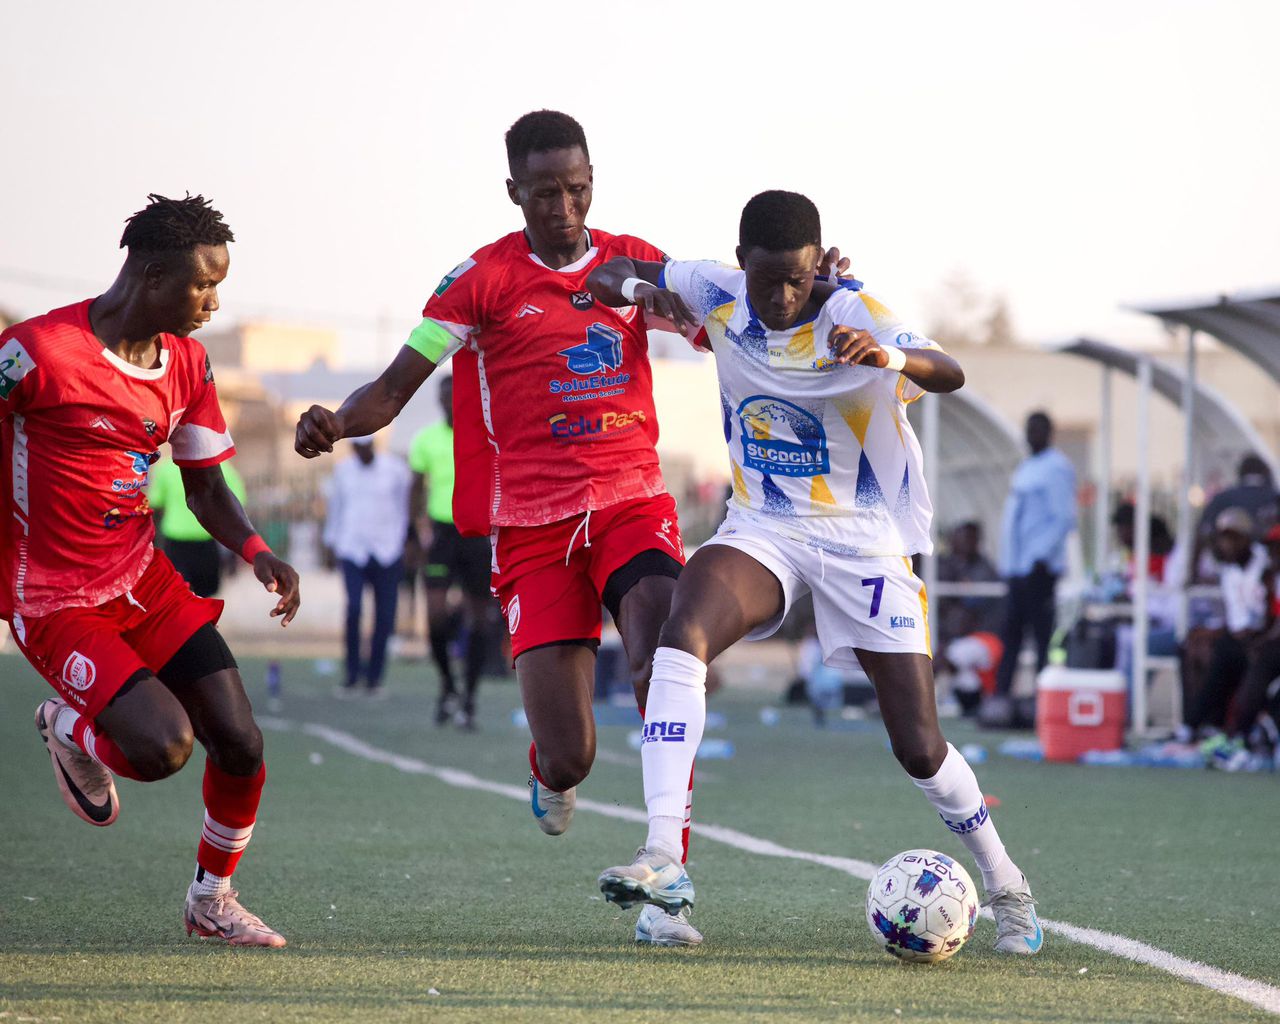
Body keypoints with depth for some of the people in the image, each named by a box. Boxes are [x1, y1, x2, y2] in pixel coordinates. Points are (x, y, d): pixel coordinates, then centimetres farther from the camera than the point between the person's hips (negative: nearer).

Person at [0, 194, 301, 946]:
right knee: (164, 746, -22)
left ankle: (212, 898, 23)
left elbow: (205, 486, 11)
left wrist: (257, 553, -7)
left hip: (145, 582, 7)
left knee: (240, 744, -2)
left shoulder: (187, 363, 4)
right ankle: (71, 731, 13)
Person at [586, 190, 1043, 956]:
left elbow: (950, 374, -32)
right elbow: (611, 276, 7)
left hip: (865, 541, -3)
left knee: (920, 748, -2)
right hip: (762, 531, 3)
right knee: (682, 635, -30)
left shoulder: (853, 316, -18)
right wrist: (632, 286, -18)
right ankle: (664, 860, -34)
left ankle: (1007, 888, 25)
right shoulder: (719, 294, -5)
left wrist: (888, 356, -55)